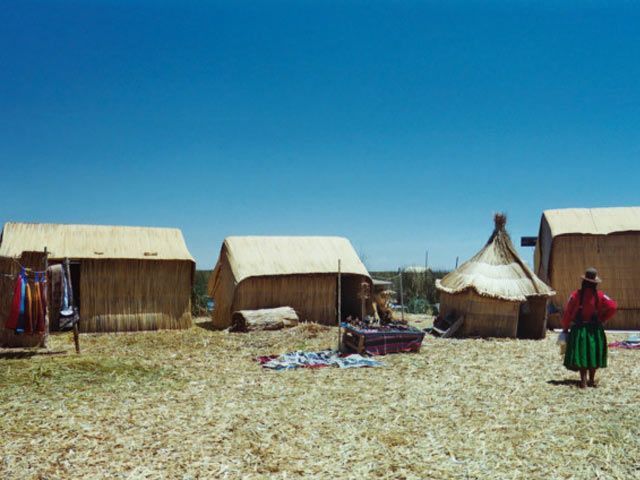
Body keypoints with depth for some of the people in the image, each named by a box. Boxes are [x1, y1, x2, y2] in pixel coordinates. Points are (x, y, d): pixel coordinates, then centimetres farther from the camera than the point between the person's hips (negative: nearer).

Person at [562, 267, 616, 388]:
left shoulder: (576, 295, -8)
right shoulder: (599, 295, -5)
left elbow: (567, 313, -7)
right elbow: (612, 307, -12)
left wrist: (565, 328, 4)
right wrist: (602, 319, 1)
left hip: (579, 329, -2)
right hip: (595, 329, 2)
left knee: (580, 354, 2)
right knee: (594, 353, 15)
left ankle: (583, 380, -6)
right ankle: (592, 380, 22)